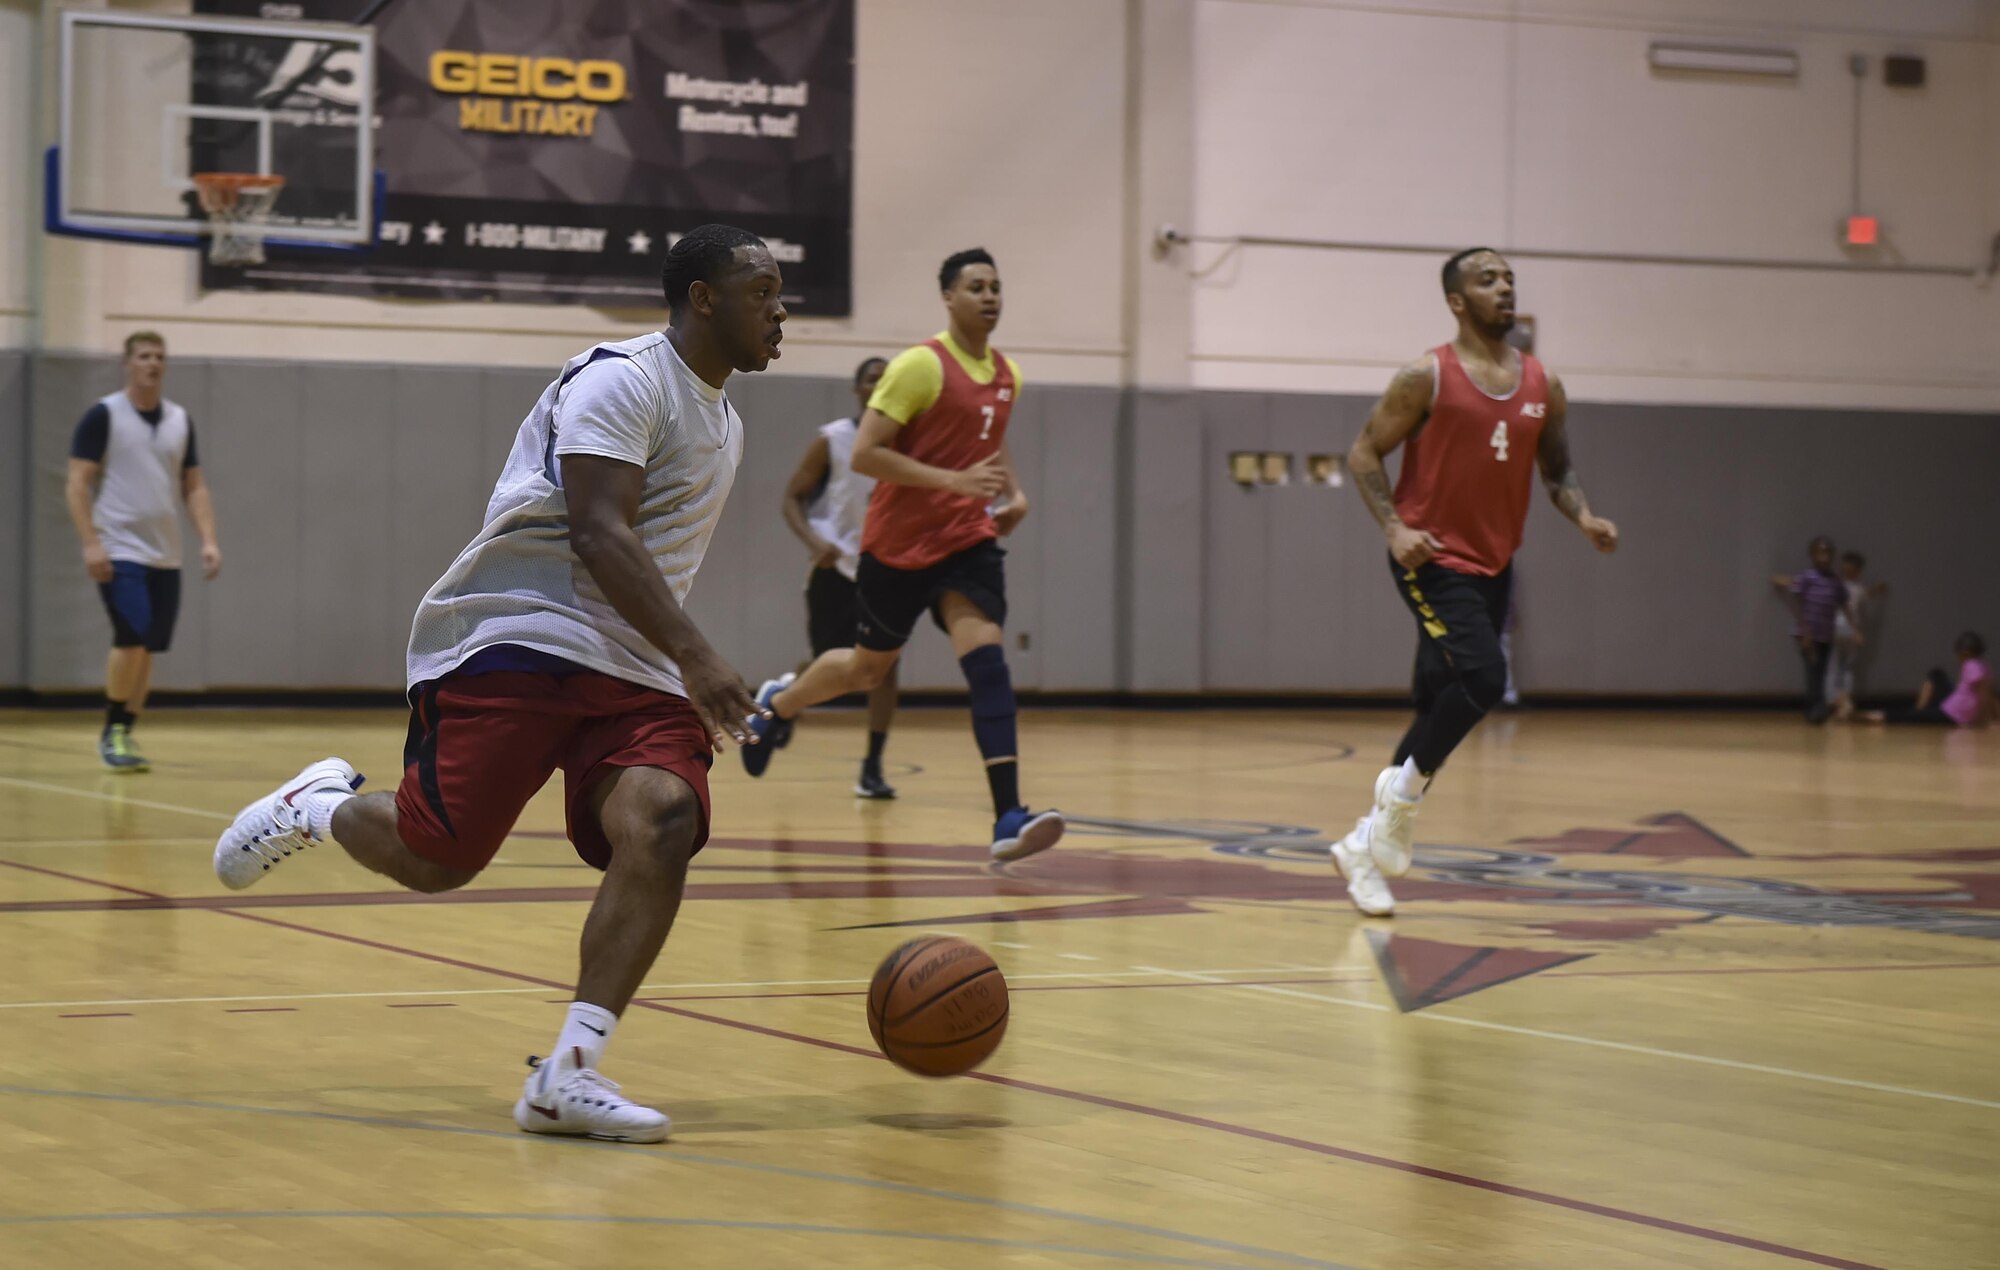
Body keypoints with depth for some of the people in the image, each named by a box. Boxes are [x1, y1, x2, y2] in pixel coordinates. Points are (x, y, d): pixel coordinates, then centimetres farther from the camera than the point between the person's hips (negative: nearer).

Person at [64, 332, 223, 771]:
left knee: (147, 649, 6)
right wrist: (90, 543, -16)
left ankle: (124, 735, 16)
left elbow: (194, 487, 15)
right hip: (119, 552, -6)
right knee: (133, 638, -17)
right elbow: (78, 483, -7)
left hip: (165, 555, 6)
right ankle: (112, 732, -3)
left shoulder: (180, 420, 11)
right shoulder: (103, 415, -5)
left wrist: (209, 540, 2)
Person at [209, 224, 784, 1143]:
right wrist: (691, 653, -32)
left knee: (663, 820, -21)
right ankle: (318, 807, 27)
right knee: (435, 855, -10)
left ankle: (568, 1074, -25)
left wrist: (692, 677, 30)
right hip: (517, 640, -7)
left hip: (633, 671, 7)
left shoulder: (724, 423, 20)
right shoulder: (621, 379, -10)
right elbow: (596, 530, -23)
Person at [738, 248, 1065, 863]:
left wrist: (1013, 490, 6)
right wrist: (955, 481, -27)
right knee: (868, 666, 14)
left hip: (968, 540, 4)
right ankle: (778, 703, 48)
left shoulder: (1007, 375, 7)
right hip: (900, 542, -4)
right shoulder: (921, 366, -15)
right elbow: (865, 453, -19)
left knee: (986, 658, -17)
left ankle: (1008, 819, -26)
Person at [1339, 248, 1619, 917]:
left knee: (1439, 704, 8)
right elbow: (1364, 453, -4)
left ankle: (1365, 846, 20)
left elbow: (1556, 469, 17)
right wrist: (1394, 528, -18)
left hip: (1493, 566, 6)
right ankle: (1403, 792, -4)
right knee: (1483, 677, -25)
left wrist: (1584, 516, -3)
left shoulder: (1543, 386, 7)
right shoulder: (1427, 377, -9)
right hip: (1431, 558, -6)